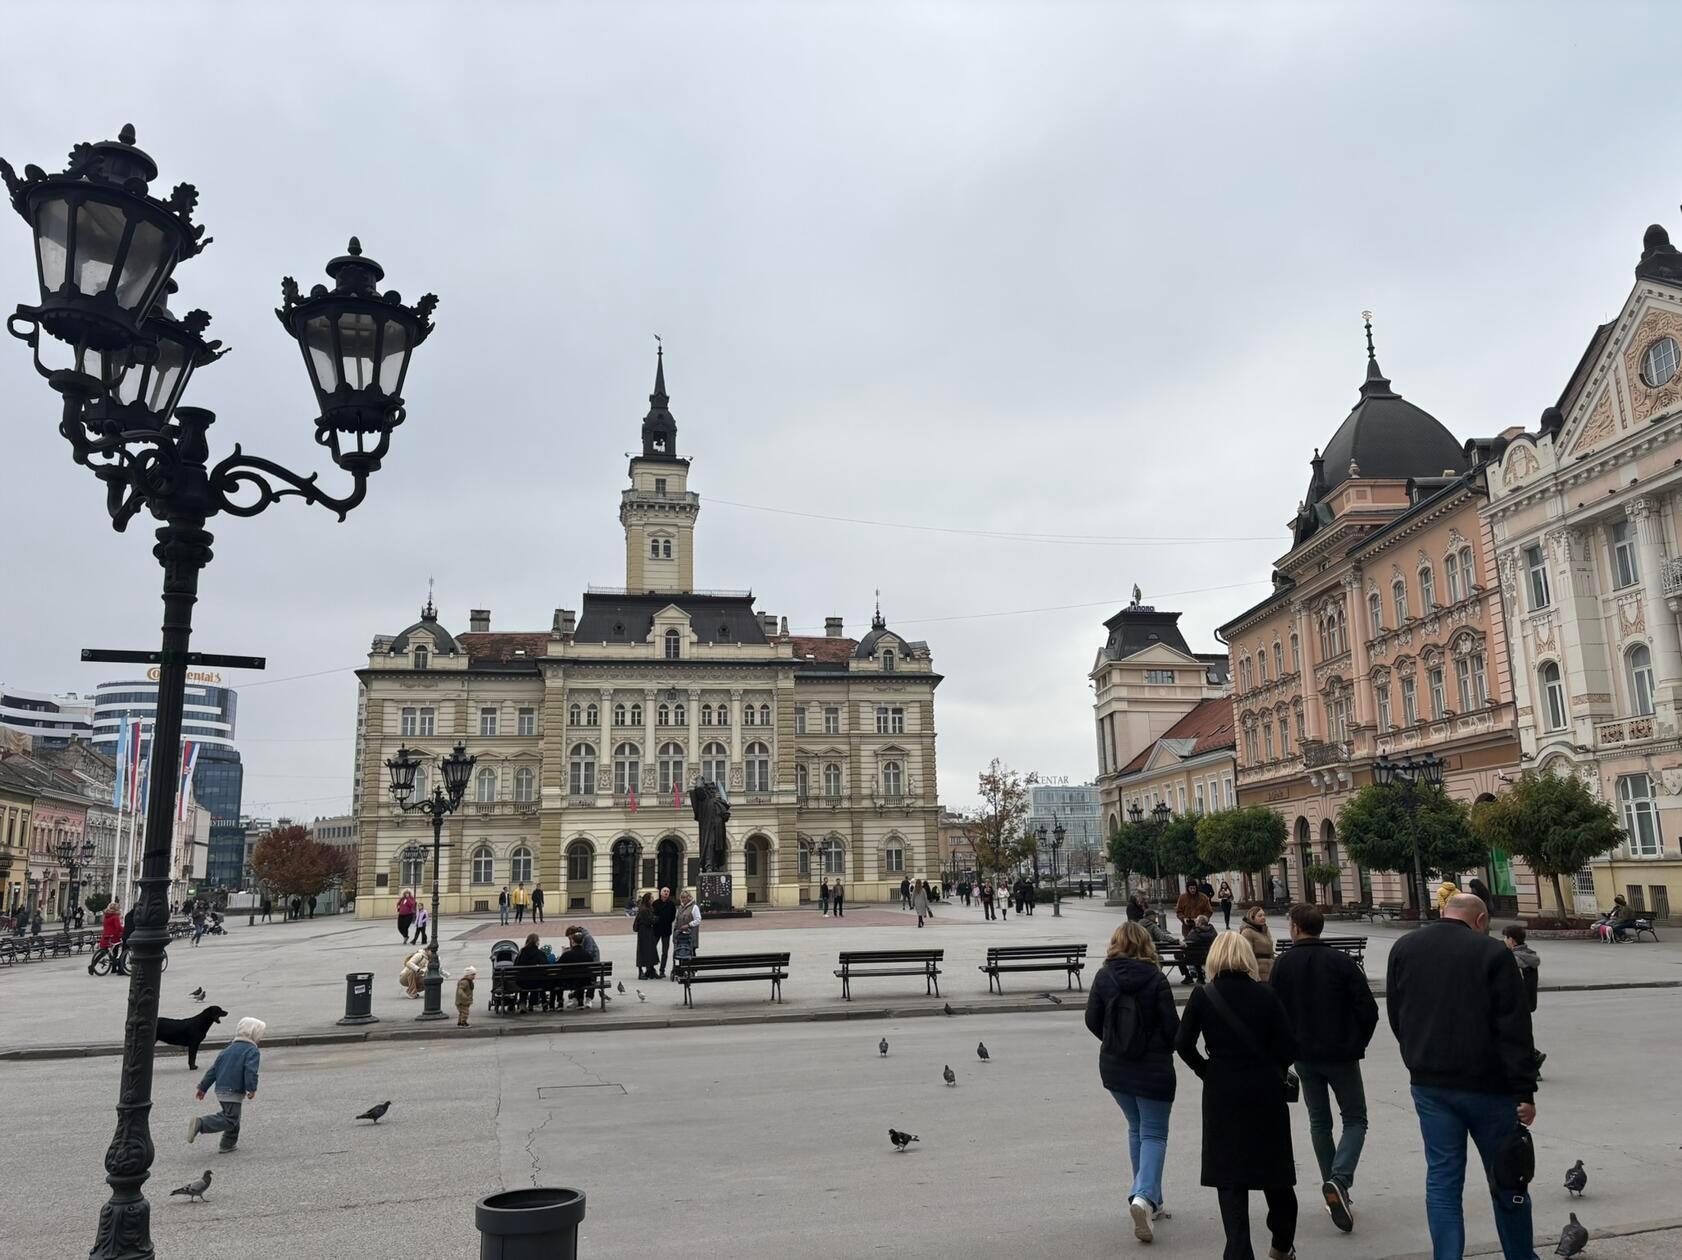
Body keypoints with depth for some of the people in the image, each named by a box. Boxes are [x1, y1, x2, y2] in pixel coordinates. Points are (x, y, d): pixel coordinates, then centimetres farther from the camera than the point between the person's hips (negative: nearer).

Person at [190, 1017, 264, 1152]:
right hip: (234, 1091, -9)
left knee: (233, 1119, 21)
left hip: (220, 1090, 9)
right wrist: (252, 1089, -20)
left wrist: (202, 1087, 19)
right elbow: (250, 1071, -21)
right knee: (229, 1121, -11)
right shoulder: (253, 1051, -6)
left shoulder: (228, 1048, 18)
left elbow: (213, 1069, 17)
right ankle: (200, 1123, -24)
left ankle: (228, 1144, 22)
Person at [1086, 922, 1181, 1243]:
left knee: (1137, 1129, 20)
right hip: (1153, 1069, -3)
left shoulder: (1104, 977, -5)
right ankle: (1144, 1197, -16)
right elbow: (1171, 1024, -10)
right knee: (1154, 1133, 5)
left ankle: (1150, 1201, 24)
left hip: (1114, 1068, 3)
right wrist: (1168, 1048, 11)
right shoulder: (1156, 978, -12)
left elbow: (1092, 1020, -1)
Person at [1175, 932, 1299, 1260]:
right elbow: (1288, 1046, -7)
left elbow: (1183, 1043, -10)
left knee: (1229, 1174, 7)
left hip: (1221, 1092, -1)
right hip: (1266, 1091, 2)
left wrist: (1205, 1070, 5)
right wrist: (1271, 1071, 10)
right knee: (1273, 1165, 18)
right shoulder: (1266, 995, -4)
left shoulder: (1202, 995, -6)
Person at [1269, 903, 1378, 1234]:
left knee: (1319, 1122, 16)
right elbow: (1368, 1009, -11)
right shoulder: (1341, 962, -9)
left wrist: (1290, 1047, 10)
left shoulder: (1283, 964, -4)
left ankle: (1333, 1186, 17)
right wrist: (1358, 1043, 5)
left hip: (1304, 1056, 2)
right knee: (1355, 1120, 9)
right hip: (1341, 1054, -2)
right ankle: (1339, 1179, -13)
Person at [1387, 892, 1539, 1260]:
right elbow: (1515, 1030, -13)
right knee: (1507, 1178, 13)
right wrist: (1525, 1092, -10)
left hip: (1429, 1083, 3)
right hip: (1487, 1084, -3)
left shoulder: (1403, 949, 4)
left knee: (1442, 1179, 7)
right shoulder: (1492, 954, -11)